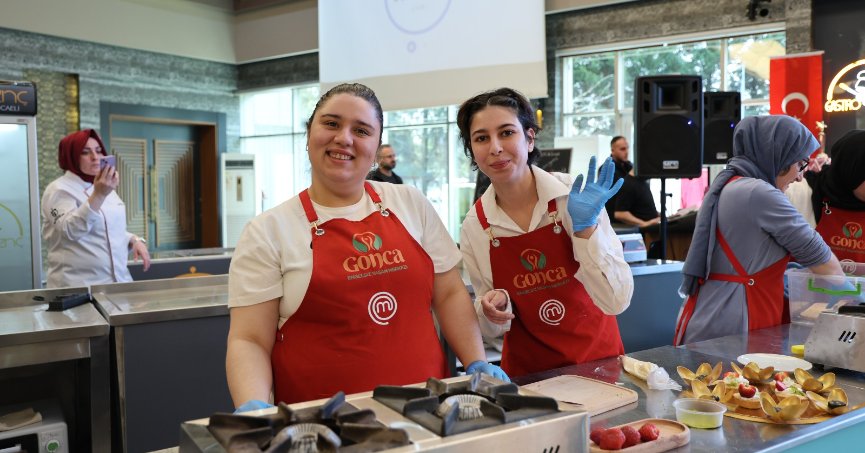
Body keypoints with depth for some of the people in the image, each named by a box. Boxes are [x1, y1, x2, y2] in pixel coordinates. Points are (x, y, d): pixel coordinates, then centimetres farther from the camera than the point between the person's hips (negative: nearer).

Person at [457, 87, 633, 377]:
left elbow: (616, 301, -14)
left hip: (598, 359, -3)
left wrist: (585, 226, -23)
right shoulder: (474, 225, -7)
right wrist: (493, 308, -15)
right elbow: (493, 328, 4)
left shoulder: (574, 195, -11)